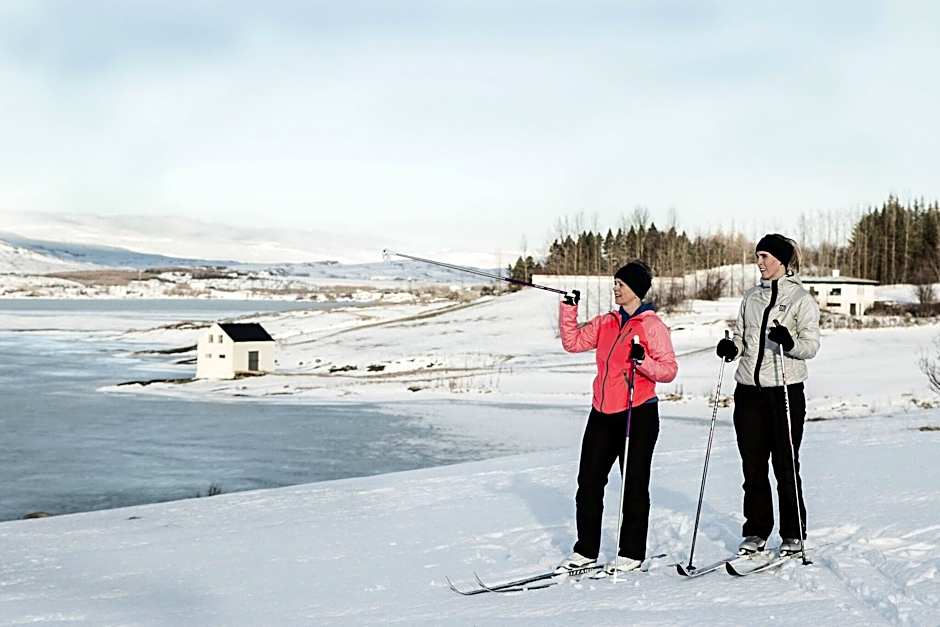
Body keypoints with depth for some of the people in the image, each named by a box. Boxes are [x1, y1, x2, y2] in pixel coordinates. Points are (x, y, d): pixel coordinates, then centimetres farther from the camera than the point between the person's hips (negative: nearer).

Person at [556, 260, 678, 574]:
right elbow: (573, 341, 12)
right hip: (602, 413, 6)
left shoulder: (652, 325, -6)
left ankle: (631, 552, 16)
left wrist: (643, 362, -26)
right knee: (589, 481, 8)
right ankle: (586, 551, 19)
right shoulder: (606, 323, 13)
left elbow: (669, 370, -9)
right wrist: (568, 309, 3)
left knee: (634, 484, 5)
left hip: (638, 413, -6)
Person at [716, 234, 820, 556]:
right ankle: (755, 532, 17)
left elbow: (811, 345, -8)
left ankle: (793, 534, 13)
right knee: (753, 465, 7)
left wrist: (790, 342, -28)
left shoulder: (801, 298, -2)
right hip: (749, 389, 5)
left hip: (786, 390, -5)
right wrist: (731, 346, -4)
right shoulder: (752, 296, 13)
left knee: (786, 466, 1)